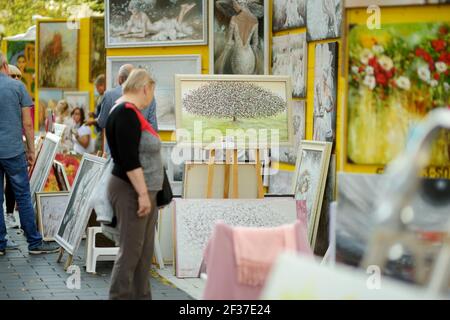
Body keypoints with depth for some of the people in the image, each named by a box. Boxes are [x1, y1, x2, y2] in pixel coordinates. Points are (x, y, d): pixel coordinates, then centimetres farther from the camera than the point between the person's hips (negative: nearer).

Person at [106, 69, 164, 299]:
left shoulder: (131, 112, 16)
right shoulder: (126, 113, -15)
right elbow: (129, 158, -22)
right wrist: (142, 193, -23)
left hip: (143, 192, 10)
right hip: (131, 192, -10)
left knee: (144, 252, 12)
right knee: (130, 252, -8)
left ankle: (142, 296, 16)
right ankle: (119, 296, -4)